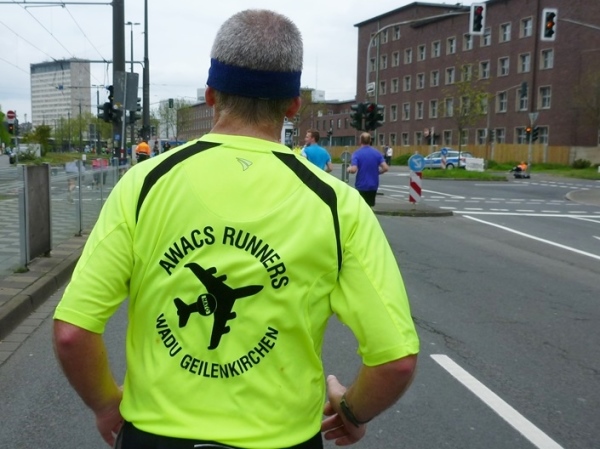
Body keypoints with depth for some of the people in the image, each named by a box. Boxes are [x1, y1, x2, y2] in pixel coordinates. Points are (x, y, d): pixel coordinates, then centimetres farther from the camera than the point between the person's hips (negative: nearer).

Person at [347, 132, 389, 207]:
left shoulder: (356, 153, -10)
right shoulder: (377, 153, 1)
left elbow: (353, 169, -21)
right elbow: (385, 168, -6)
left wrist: (348, 169, 1)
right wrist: (377, 172, 13)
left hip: (361, 186, -3)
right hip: (373, 185, 4)